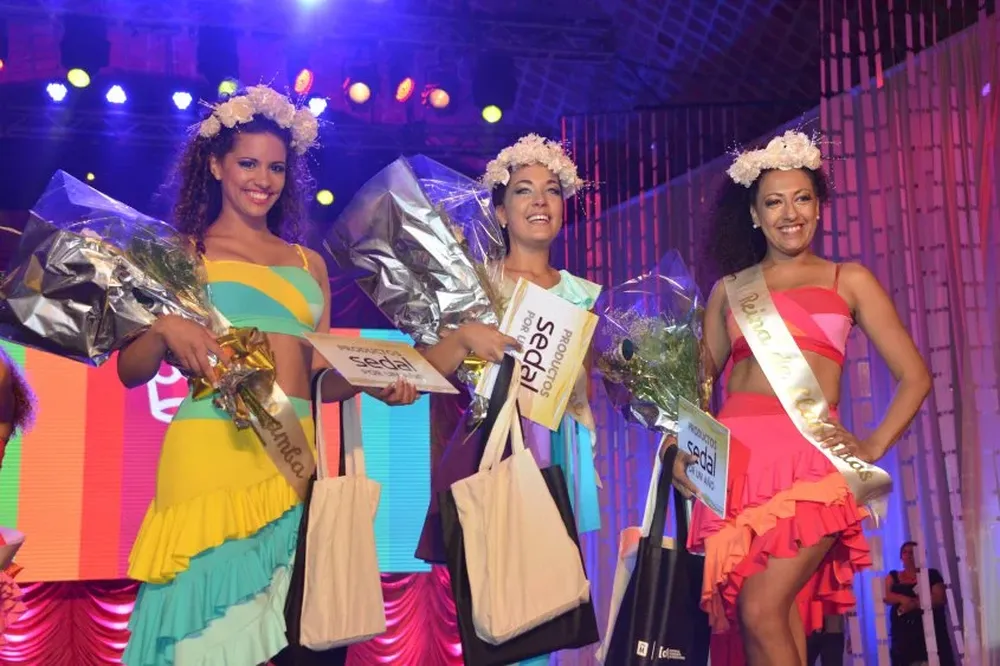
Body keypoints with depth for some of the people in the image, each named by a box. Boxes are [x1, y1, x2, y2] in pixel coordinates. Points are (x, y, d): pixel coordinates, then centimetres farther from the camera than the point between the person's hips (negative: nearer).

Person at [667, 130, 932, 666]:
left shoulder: (848, 281, 14)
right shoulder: (729, 289, 19)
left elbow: (915, 377, 12)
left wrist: (873, 448, -2)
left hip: (811, 460, -2)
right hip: (735, 461, 2)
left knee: (761, 611, -14)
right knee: (783, 621, 0)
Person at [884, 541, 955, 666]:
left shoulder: (931, 575, 7)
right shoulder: (893, 577, 14)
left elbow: (940, 598, -6)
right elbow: (885, 596, 0)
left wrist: (915, 604, -18)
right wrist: (903, 598, -19)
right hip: (903, 631, 2)